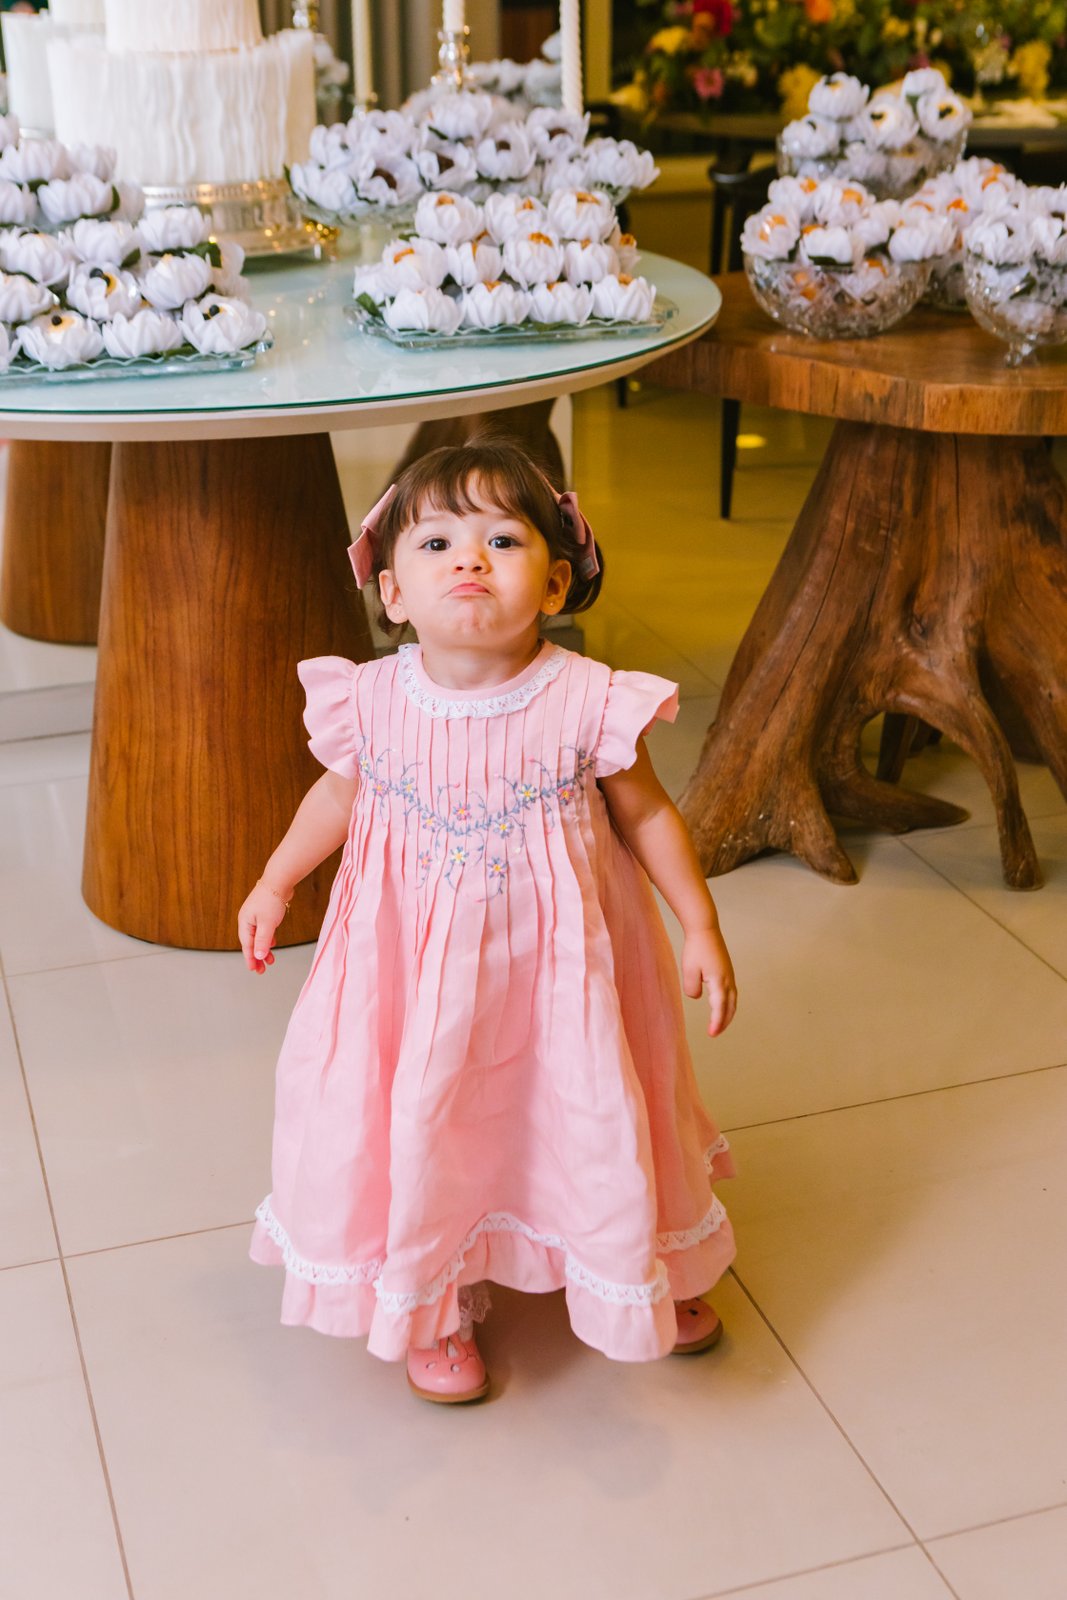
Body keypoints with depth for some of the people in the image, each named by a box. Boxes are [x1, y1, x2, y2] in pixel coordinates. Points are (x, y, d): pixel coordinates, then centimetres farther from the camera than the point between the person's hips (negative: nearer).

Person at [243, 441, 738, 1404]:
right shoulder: (371, 702, -14)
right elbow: (340, 794, 7)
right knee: (424, 1120, 8)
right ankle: (440, 1307, 37)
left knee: (593, 1109, 14)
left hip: (556, 963, -1)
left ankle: (645, 1273, 45)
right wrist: (276, 884, 16)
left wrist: (702, 928, -4)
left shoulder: (588, 702, -19)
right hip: (418, 966, 1)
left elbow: (646, 814, -4)